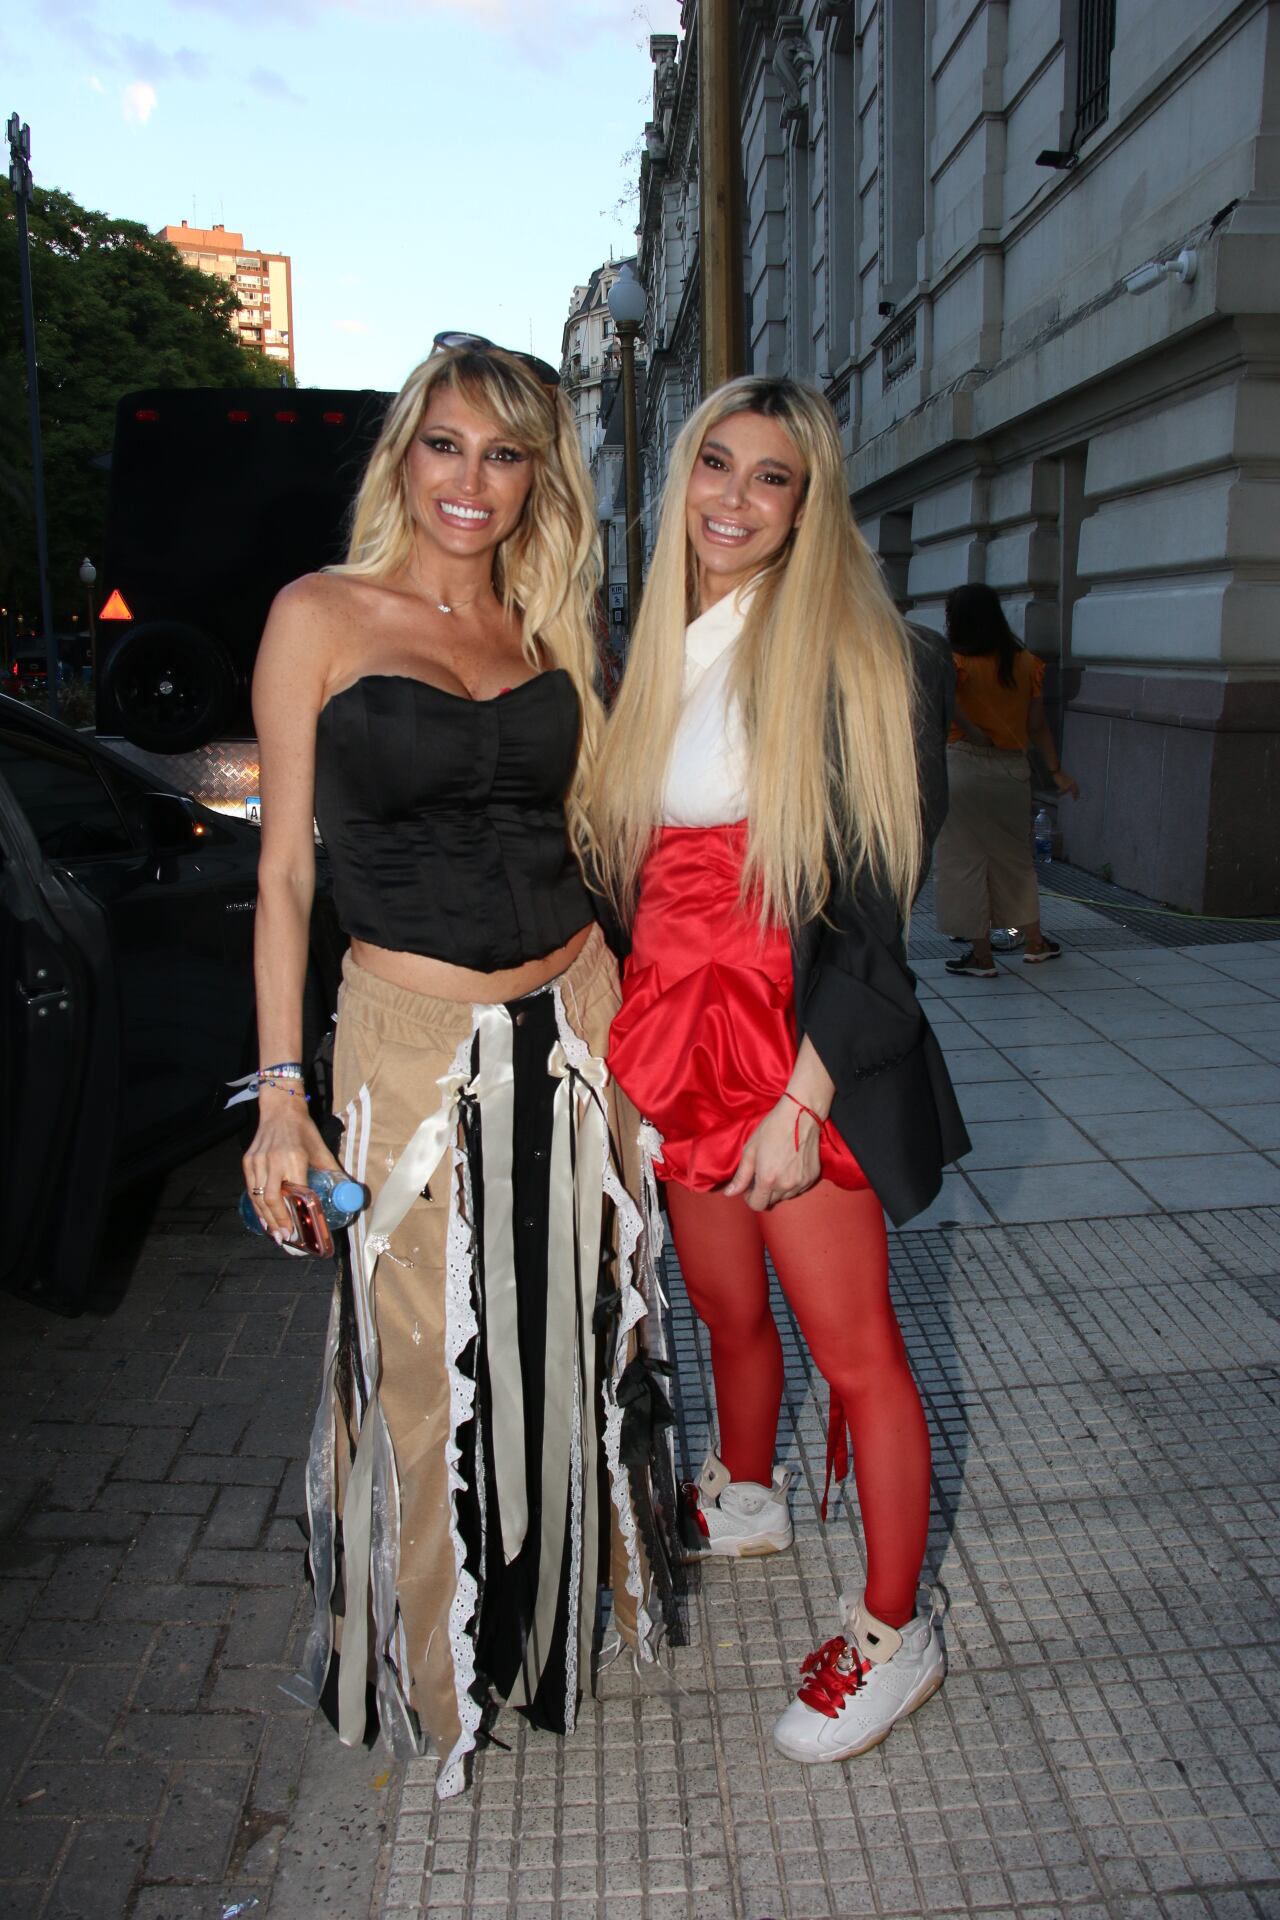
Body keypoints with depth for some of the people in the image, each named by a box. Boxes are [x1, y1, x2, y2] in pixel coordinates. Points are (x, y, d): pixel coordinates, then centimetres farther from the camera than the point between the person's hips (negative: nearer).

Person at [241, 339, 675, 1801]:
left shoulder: (548, 633, 9)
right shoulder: (323, 616, -3)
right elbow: (285, 864, -4)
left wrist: (624, 1018, 7)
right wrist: (278, 1091, -9)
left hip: (569, 1025, 4)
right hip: (410, 1036, -4)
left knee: (565, 1341, 17)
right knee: (428, 1365, 10)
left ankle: (560, 1609, 44)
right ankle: (433, 1663, 38)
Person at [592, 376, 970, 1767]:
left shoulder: (855, 659, -10)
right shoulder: (653, 655, 10)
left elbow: (870, 906, -13)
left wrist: (802, 1098, -18)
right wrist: (634, 1043, 8)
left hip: (798, 1047, -6)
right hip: (672, 1029, 6)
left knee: (855, 1350, 6)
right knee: (727, 1309, 22)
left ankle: (892, 1633, 25)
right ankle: (745, 1497, 49)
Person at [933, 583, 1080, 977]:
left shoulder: (958, 662, -10)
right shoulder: (1027, 663, 5)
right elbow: (1038, 726, 5)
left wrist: (972, 733, -20)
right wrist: (1057, 771, 11)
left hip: (964, 765, -5)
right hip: (1014, 768, 5)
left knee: (963, 859, 3)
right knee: (1014, 857, 20)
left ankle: (981, 955, 7)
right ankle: (1034, 941, 29)